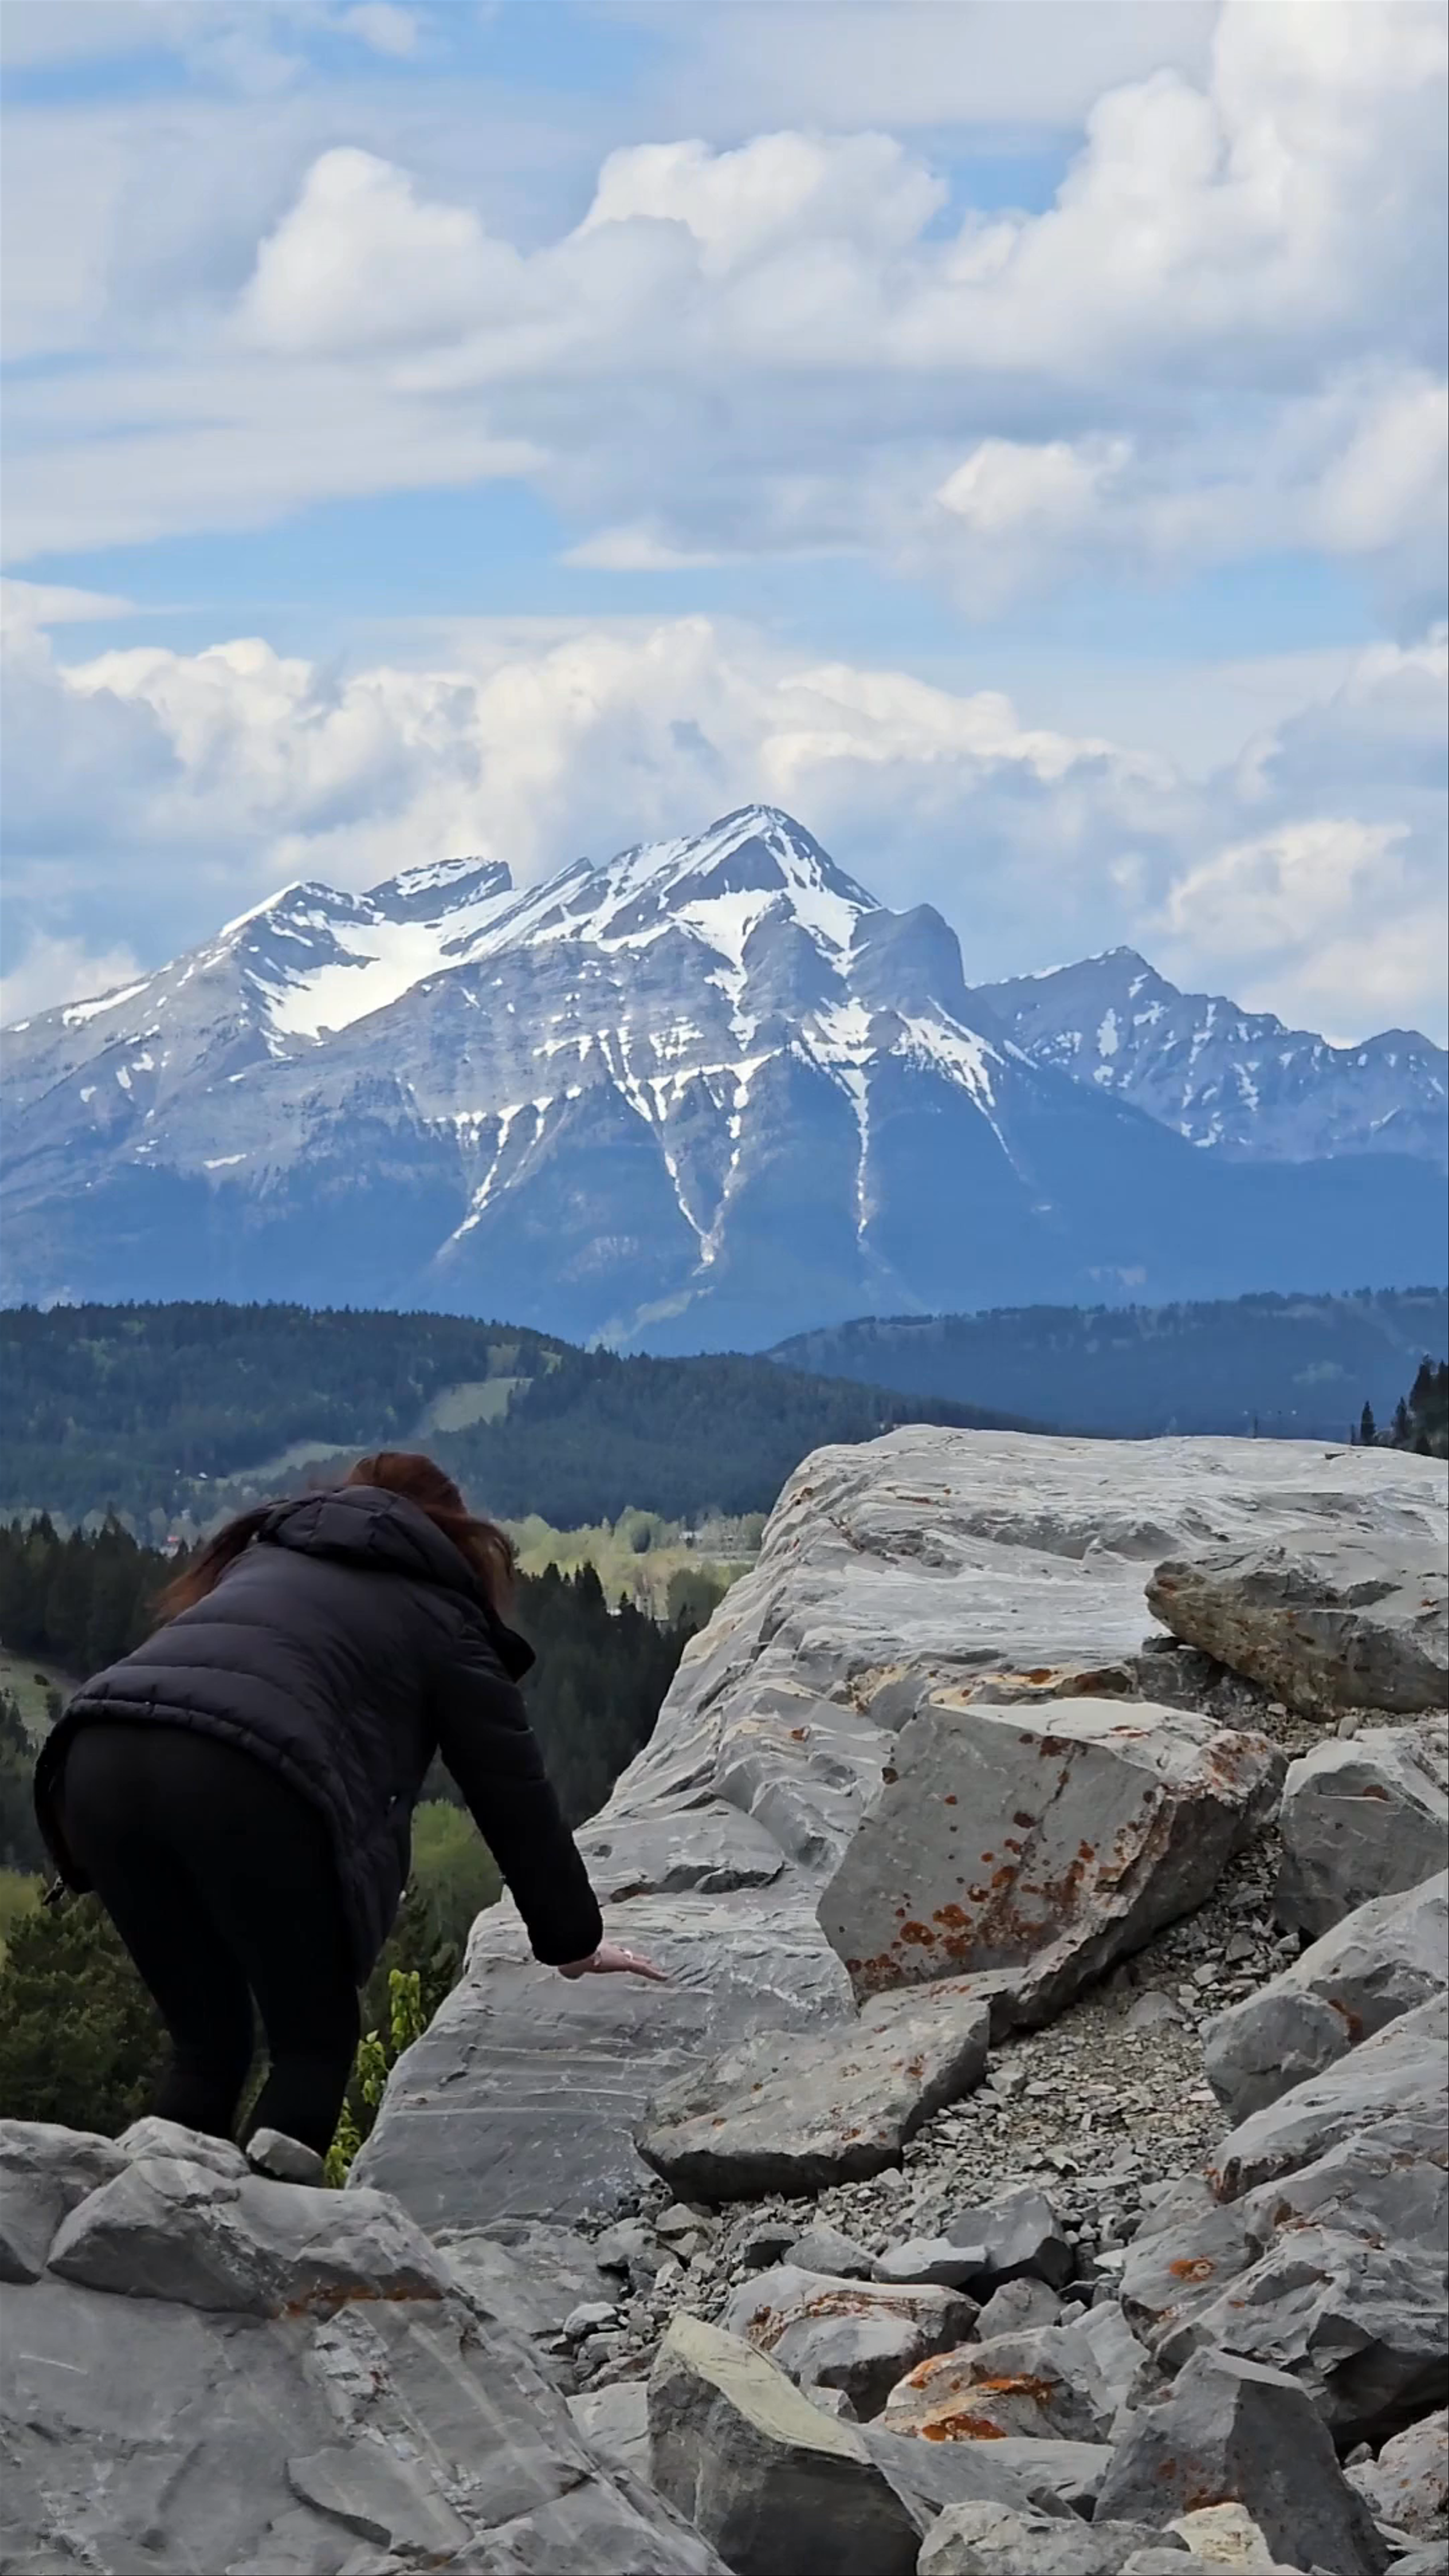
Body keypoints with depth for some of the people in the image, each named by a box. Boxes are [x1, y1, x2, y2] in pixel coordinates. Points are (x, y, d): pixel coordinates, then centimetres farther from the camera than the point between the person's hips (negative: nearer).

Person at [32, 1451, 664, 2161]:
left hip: (97, 1761, 5)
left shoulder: (266, 1555, 38)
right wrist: (575, 1944, 34)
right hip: (245, 1781, -5)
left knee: (208, 2044, 20)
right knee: (315, 2043, 14)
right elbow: (512, 1790, 24)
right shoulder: (439, 1615, 23)